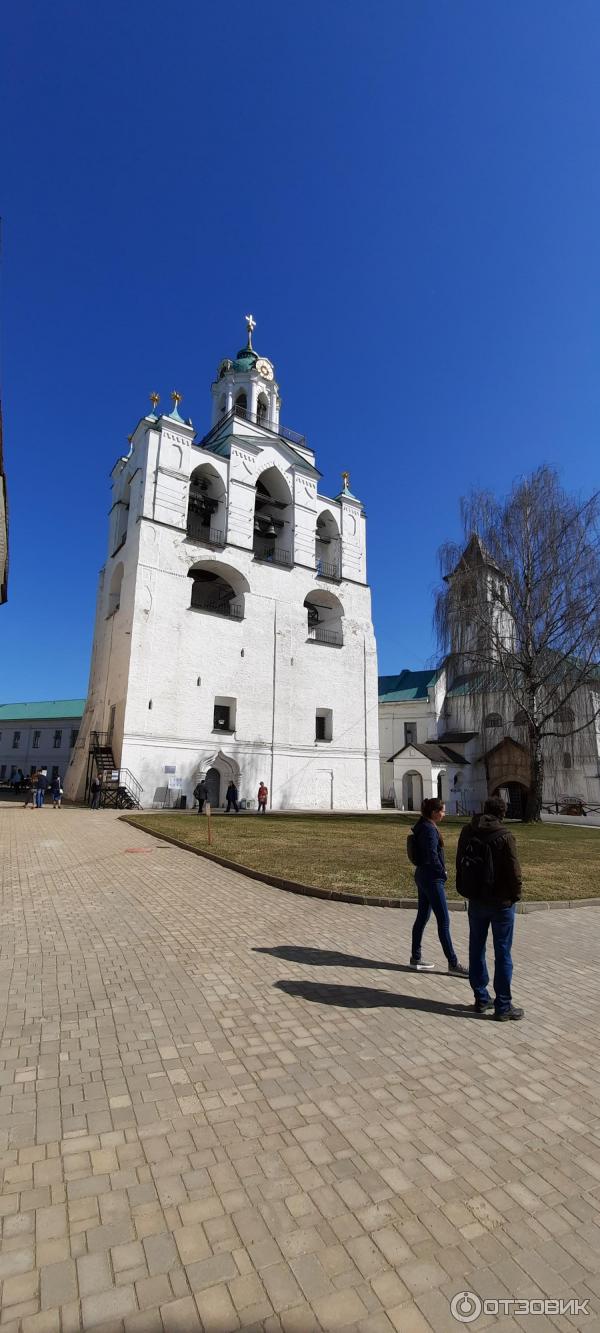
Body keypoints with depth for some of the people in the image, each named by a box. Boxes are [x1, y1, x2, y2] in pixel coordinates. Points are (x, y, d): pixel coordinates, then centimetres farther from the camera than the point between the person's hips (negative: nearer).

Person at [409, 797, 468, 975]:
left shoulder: (422, 826, 10)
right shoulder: (429, 829, -20)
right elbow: (432, 857, -22)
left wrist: (441, 870, 10)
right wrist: (443, 873, -7)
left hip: (422, 876, 10)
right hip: (432, 878, -10)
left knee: (422, 917, 15)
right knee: (444, 921, -1)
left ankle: (416, 958, 24)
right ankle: (453, 964, 9)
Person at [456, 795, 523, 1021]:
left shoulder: (467, 832, 0)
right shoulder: (504, 836, -19)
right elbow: (514, 871, -16)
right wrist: (515, 894, 0)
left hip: (476, 901, 5)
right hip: (501, 902, -5)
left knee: (477, 950, 15)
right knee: (503, 954, 6)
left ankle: (481, 998, 25)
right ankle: (503, 1006, 14)